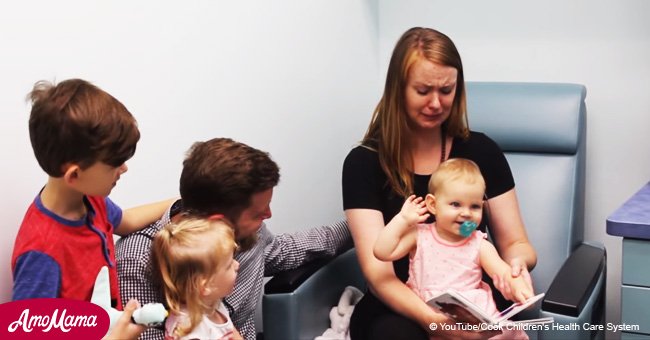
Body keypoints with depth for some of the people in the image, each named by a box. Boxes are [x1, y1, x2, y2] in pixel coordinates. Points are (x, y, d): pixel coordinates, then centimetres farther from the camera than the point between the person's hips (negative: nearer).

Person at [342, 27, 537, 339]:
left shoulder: (481, 151, 3)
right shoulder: (364, 162, -5)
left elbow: (514, 243, 7)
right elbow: (378, 273, -13)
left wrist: (518, 263, -18)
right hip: (397, 312, -2)